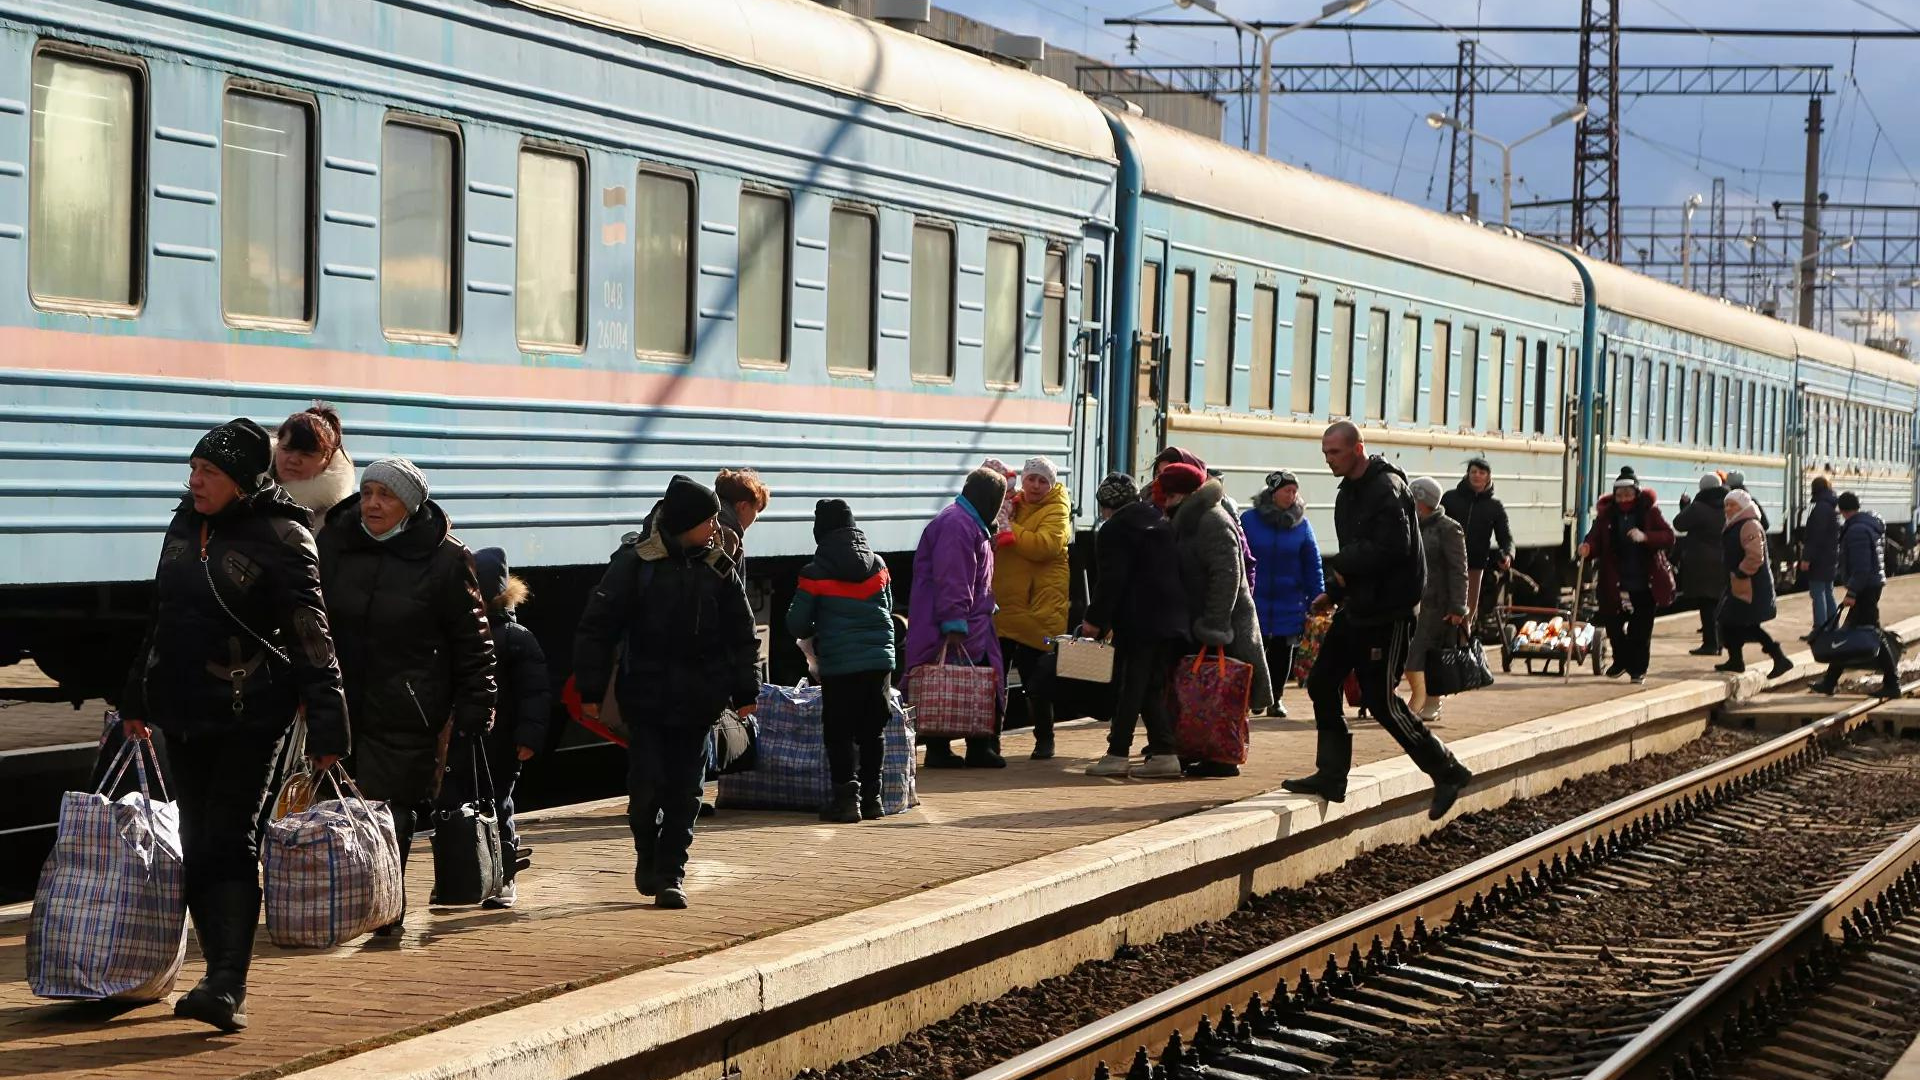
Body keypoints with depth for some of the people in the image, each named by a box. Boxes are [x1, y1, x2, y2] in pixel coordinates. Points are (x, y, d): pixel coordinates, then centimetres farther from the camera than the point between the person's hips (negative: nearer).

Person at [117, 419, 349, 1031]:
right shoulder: (185, 526, 12)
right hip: (181, 711, 7)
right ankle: (222, 975, 15)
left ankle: (228, 987, -16)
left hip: (250, 715, -7)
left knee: (227, 842, -13)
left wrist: (326, 726, -17)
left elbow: (311, 637, -13)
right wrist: (136, 699, 25)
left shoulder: (280, 538, -10)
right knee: (196, 845, 7)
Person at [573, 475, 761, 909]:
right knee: (647, 783, -6)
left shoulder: (718, 568, 5)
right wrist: (591, 690, -6)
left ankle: (670, 874, 9)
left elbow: (741, 635, 12)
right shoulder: (635, 562, -7)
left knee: (685, 792, 2)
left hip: (699, 703, 3)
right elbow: (598, 625, -4)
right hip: (646, 697, -3)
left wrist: (746, 691, 6)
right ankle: (647, 854, 20)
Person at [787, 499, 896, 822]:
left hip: (838, 665, -4)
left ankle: (846, 796, -3)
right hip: (880, 660, 4)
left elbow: (796, 623, -4)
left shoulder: (816, 573, -7)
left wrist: (814, 632, 17)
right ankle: (871, 795, 14)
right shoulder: (878, 565, 6)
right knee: (872, 731, 12)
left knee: (838, 733, 4)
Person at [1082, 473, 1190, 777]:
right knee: (1154, 686, 10)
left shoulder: (1113, 530, -5)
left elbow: (1111, 581, -12)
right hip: (1174, 620, 7)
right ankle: (1163, 753, 5)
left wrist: (1095, 620, -5)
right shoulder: (1162, 524, 18)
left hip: (1139, 623, -7)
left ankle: (1118, 754, -5)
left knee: (1129, 686, -4)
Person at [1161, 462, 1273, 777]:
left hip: (1223, 621, -10)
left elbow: (1226, 575, -23)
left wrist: (1213, 626, -25)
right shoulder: (1192, 521, 18)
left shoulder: (1212, 522, -15)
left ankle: (1222, 758, -5)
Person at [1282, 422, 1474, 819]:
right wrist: (1334, 592, 10)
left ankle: (1447, 773, 5)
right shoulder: (1348, 494, 14)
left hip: (1388, 612, -10)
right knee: (1322, 683, 8)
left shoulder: (1387, 488, -17)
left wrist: (1341, 566, -16)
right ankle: (1331, 777, 15)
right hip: (1358, 607, 10)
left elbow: (1391, 548, -27)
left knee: (1380, 698, -6)